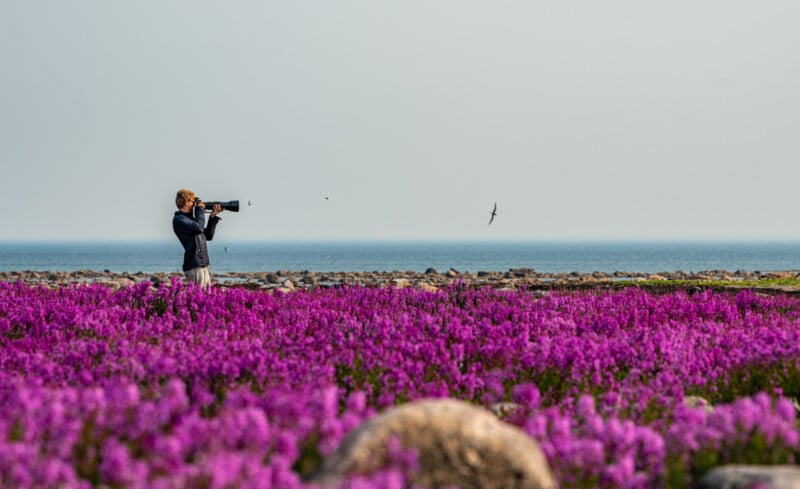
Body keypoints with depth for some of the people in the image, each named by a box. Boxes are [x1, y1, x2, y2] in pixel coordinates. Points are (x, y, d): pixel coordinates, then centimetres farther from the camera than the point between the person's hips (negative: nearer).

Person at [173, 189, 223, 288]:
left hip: (204, 265, 10)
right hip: (194, 266, -10)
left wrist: (213, 217, 13)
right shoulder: (179, 219, -8)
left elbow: (208, 236, 23)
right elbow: (198, 228, -23)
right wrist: (200, 209, -8)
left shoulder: (190, 219, 19)